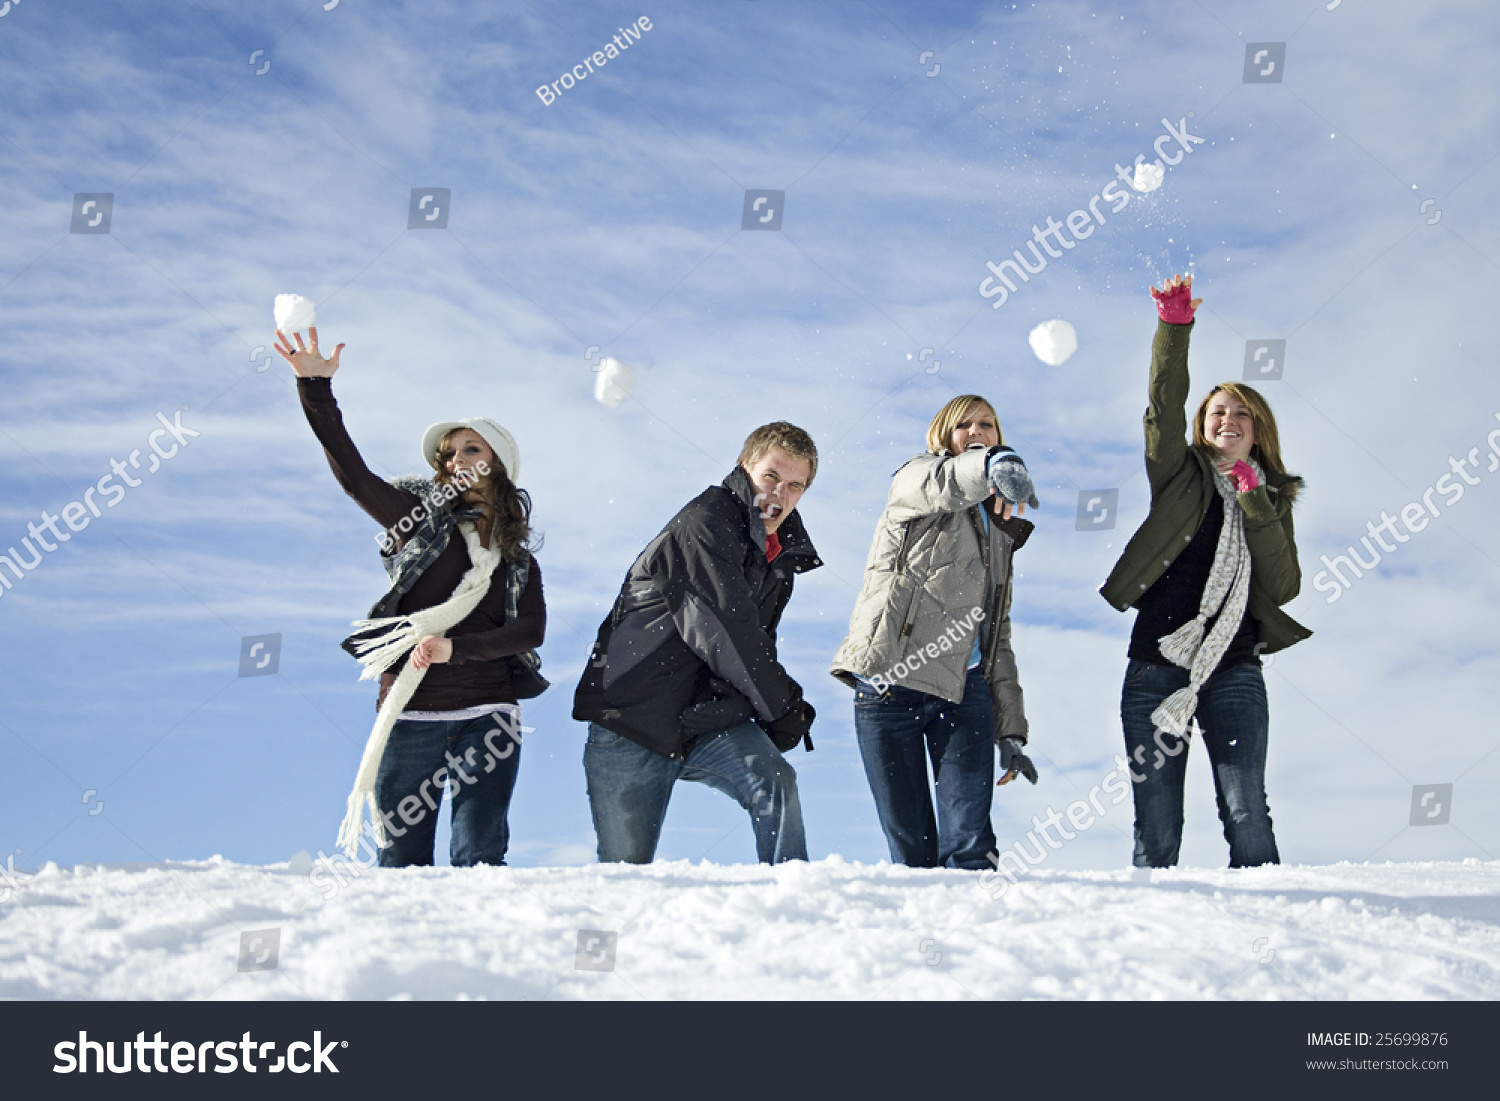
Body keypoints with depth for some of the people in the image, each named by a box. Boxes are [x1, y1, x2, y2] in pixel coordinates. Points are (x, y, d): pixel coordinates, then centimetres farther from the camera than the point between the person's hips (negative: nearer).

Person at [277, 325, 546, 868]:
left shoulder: (518, 562, 16)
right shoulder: (421, 517, 11)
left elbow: (531, 629, 1)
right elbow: (352, 473, -1)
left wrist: (454, 649, -13)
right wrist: (316, 387, -12)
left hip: (487, 714, 1)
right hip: (412, 712, -1)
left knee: (479, 858, -8)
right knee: (402, 860, -2)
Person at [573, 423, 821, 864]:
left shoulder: (781, 557, 13)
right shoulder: (704, 523, -14)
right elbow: (726, 630, -21)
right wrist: (787, 707, -11)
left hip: (709, 722, 6)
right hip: (633, 718, -6)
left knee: (776, 783, -22)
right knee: (625, 868, -1)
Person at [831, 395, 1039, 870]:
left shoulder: (999, 533, 25)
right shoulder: (916, 478, 9)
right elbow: (941, 484, -20)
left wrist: (1011, 730, 16)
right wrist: (995, 463, -43)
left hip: (965, 690, 4)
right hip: (890, 686, -4)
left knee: (969, 843, -11)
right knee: (911, 850, -3)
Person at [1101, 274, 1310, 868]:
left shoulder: (1273, 497, 16)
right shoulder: (1181, 477, 12)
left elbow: (1284, 587, 3)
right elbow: (1163, 408, -5)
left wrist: (1256, 506, -4)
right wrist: (1175, 327, -17)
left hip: (1233, 672, 1)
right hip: (1156, 667, -1)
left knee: (1247, 816, -10)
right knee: (1156, 829, -3)